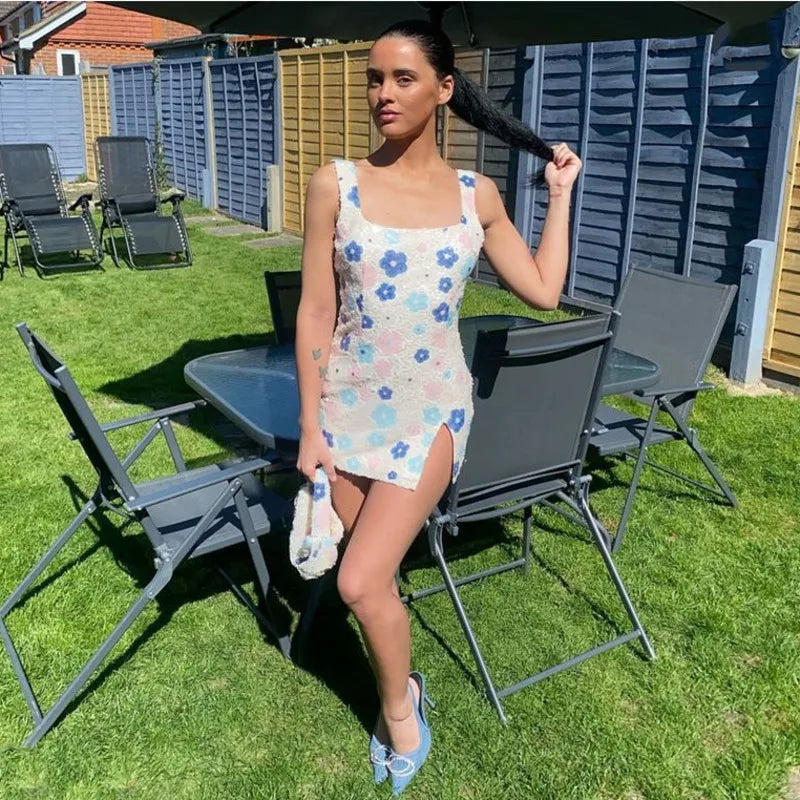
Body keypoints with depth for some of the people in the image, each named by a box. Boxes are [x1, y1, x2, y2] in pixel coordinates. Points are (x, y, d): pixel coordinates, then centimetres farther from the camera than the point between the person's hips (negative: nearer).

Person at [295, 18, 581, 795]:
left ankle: (397, 705, 19)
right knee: (371, 574, 10)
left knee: (361, 582, -11)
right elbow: (314, 313, -5)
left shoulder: (476, 196, 0)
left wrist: (560, 192, 10)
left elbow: (544, 291, 6)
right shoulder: (335, 184, -5)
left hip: (432, 406, -1)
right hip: (348, 401, 1)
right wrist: (310, 428, -6)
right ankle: (400, 691, 39)